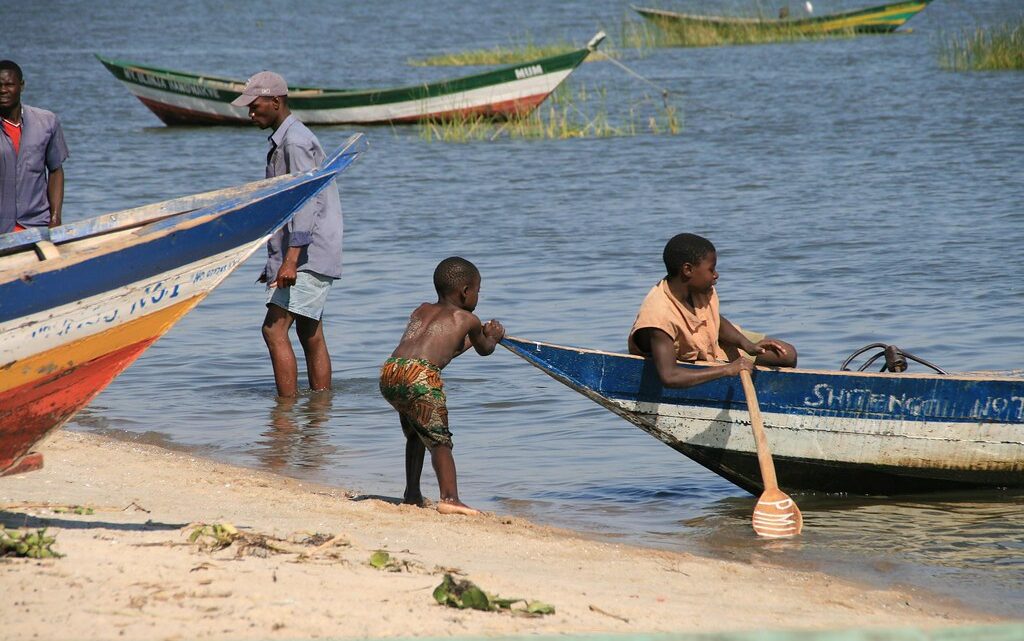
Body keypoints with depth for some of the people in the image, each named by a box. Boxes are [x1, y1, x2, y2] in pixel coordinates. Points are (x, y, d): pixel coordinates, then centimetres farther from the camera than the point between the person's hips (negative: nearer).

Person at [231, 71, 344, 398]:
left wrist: (291, 260, -29)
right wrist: (276, 261, 26)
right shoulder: (283, 141, 20)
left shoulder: (295, 142, -13)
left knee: (275, 330, -16)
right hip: (306, 258, 11)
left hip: (308, 256, -11)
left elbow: (307, 202, -22)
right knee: (311, 337, 11)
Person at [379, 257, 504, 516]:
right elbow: (484, 349, 34)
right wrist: (493, 336, 56)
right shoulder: (467, 319, 16)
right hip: (419, 376, -6)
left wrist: (473, 337, 55)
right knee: (439, 440, -4)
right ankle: (449, 497, -22)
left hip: (389, 373, 6)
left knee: (415, 434, 27)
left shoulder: (421, 311, 31)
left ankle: (412, 494, 31)